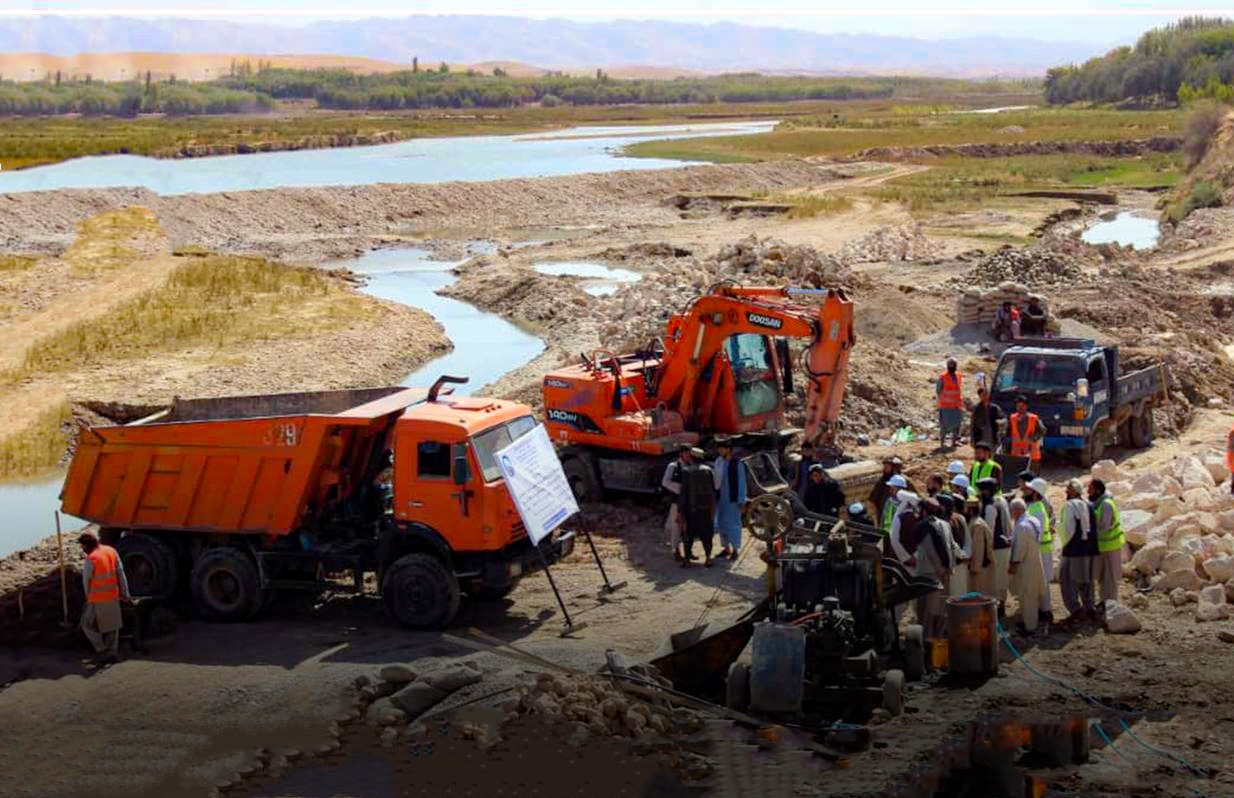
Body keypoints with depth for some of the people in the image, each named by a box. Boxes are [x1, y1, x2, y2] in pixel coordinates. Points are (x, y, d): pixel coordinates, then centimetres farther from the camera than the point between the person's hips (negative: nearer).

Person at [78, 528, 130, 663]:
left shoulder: (90, 559, -20)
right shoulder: (112, 551, -2)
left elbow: (86, 581, -7)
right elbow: (120, 574, 2)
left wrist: (88, 597, 11)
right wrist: (124, 593, 8)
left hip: (97, 600, -6)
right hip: (113, 597, 6)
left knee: (88, 625, 13)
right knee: (112, 626, 18)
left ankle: (102, 650, 13)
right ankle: (112, 653, 22)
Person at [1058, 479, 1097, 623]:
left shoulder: (1069, 505, -13)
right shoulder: (1088, 505, 9)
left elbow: (1067, 528, -17)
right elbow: (1094, 527, 13)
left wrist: (1065, 542, 1)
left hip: (1074, 550, -7)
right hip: (1090, 549, 7)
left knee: (1067, 580, 0)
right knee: (1086, 580, 17)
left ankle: (1076, 609, -9)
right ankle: (1090, 609, 19)